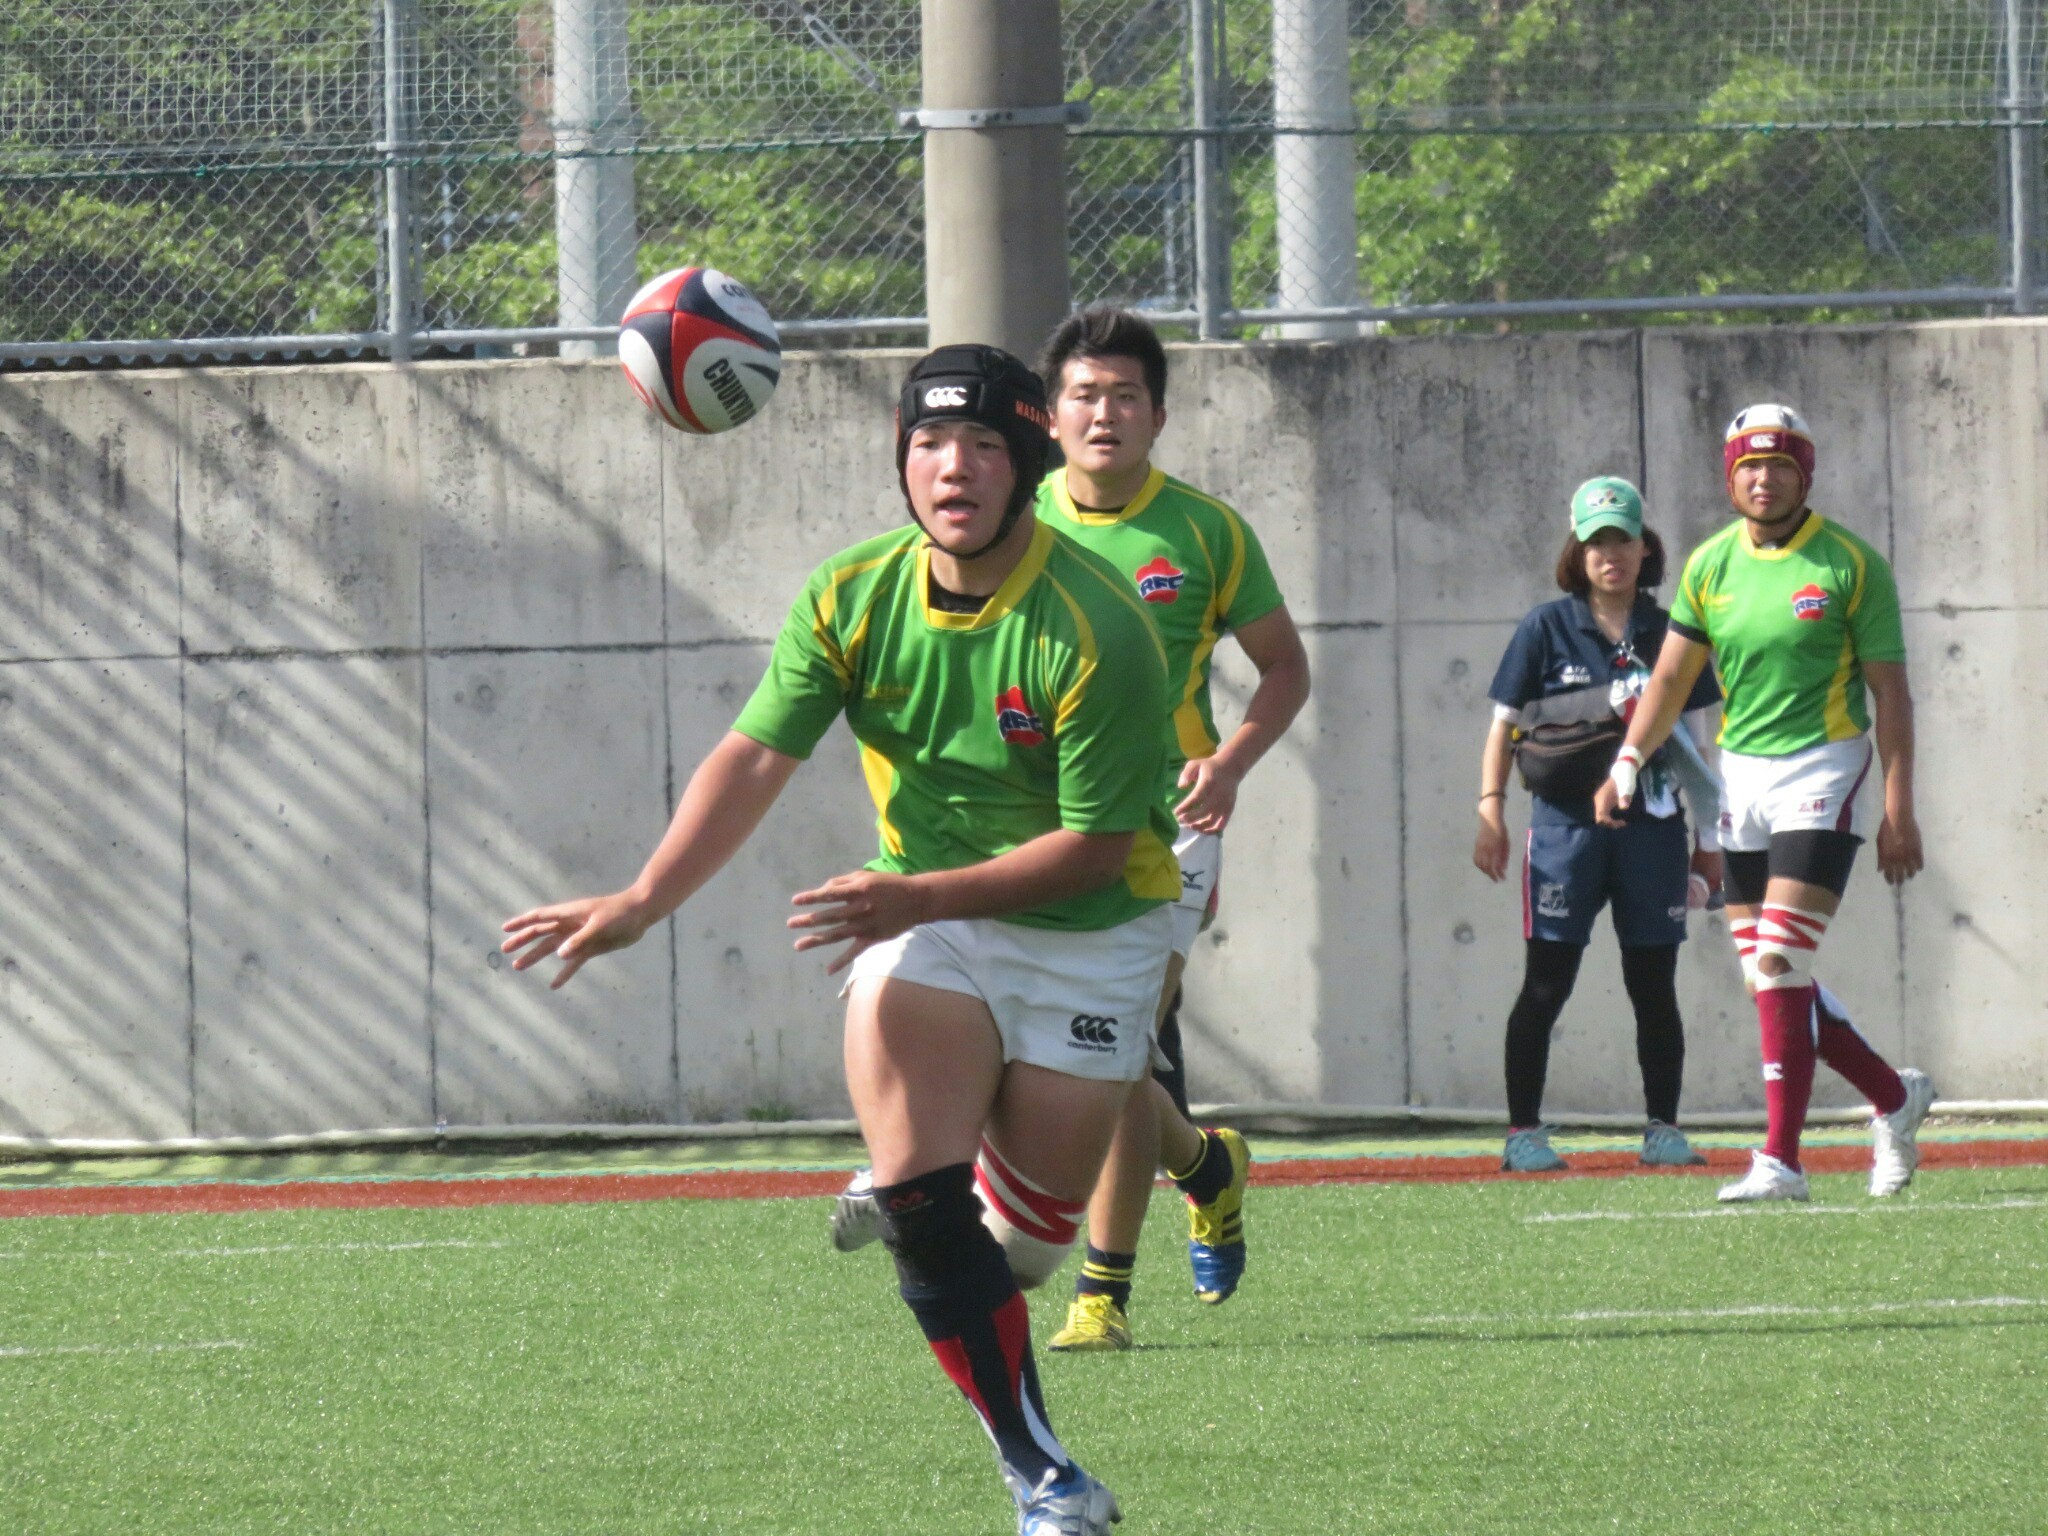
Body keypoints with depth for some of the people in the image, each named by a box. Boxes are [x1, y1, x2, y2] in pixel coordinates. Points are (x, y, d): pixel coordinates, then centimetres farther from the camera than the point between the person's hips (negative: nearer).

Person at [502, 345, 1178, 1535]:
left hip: (1091, 933, -2)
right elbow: (757, 758, -7)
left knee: (1026, 1235, 2)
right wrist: (643, 901, -18)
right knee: (923, 1208, -18)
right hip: (924, 914, 3)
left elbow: (1095, 845, -21)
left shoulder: (1094, 632, -23)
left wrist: (924, 897, -28)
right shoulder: (853, 599, -8)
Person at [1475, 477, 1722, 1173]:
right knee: (1546, 982, -4)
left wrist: (1707, 841, 11)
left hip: (1653, 828, 2)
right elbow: (1503, 726, 5)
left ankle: (1662, 1128, 13)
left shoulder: (1670, 635, 8)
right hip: (1567, 823, -2)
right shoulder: (1547, 627, 3)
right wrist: (1491, 811, -6)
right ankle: (1523, 1132, -1)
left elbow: (1696, 743, 12)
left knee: (1654, 985, 5)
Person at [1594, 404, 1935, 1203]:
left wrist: (1900, 809, -9)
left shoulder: (1850, 565, -6)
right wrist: (1627, 765, -3)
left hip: (1822, 770, -6)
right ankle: (1893, 1097, 25)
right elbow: (1671, 679, 10)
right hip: (1741, 776, 6)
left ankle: (1781, 1159, -14)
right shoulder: (1710, 566, 7)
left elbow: (1891, 692, -4)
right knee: (1770, 977, 5)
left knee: (1779, 964, -16)